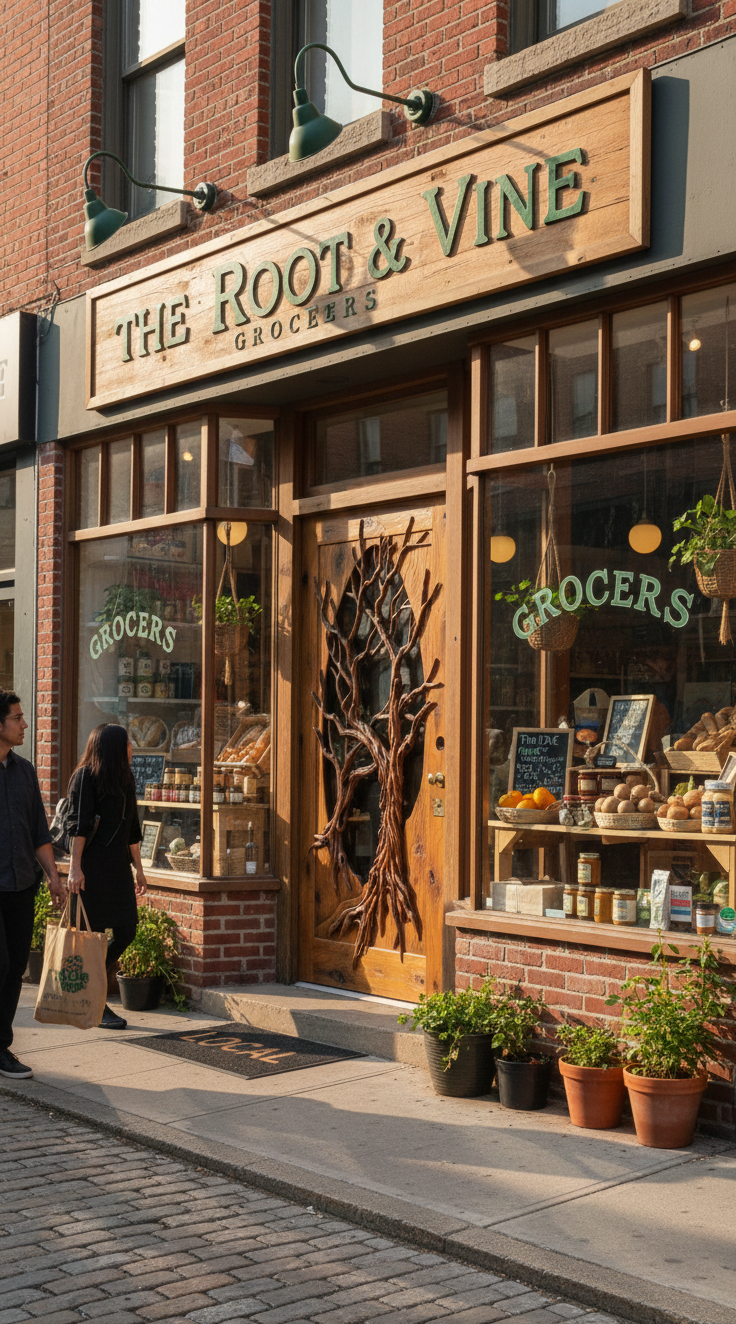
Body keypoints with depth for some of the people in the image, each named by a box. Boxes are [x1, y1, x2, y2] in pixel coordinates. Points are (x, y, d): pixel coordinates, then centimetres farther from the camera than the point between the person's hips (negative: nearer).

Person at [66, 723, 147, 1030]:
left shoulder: (125, 779, 17)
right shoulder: (86, 776, -6)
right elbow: (78, 825, -12)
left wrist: (139, 868, 21)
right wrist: (74, 867, -18)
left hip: (118, 865, 8)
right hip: (92, 865, -8)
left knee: (126, 931, 3)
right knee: (94, 934, -2)